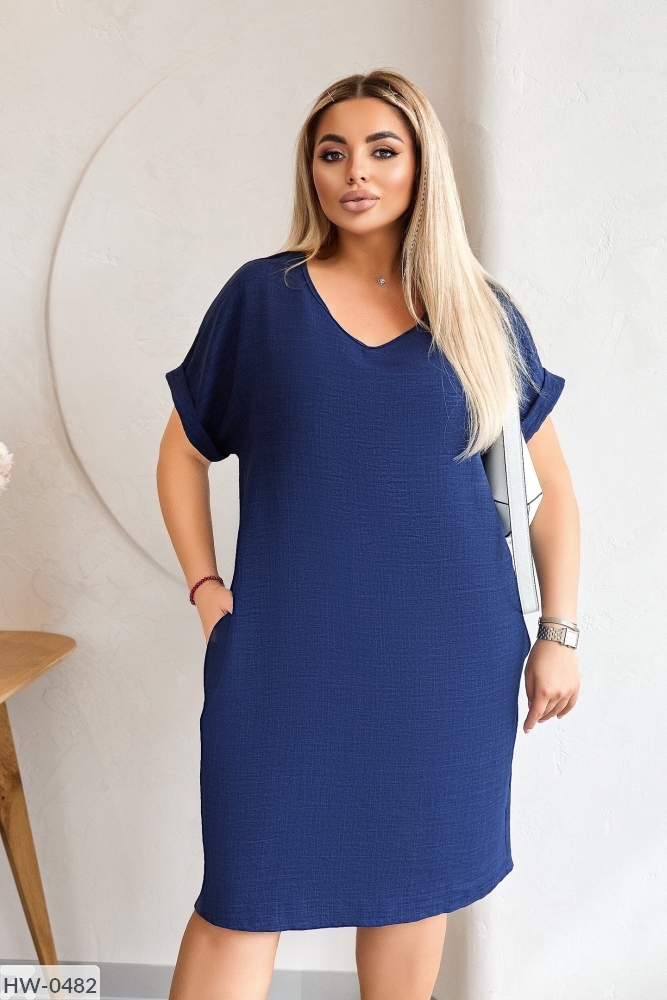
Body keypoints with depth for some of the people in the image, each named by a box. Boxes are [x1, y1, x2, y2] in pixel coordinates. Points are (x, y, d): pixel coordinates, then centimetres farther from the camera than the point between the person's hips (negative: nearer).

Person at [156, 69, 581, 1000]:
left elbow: (551, 482, 9)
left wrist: (558, 633, 3)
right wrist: (204, 585, -2)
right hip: (289, 650, -1)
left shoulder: (480, 312, 5)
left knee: (415, 879, 14)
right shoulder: (262, 296, 2)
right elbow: (183, 451, 9)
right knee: (245, 895, 2)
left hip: (449, 654, 2)